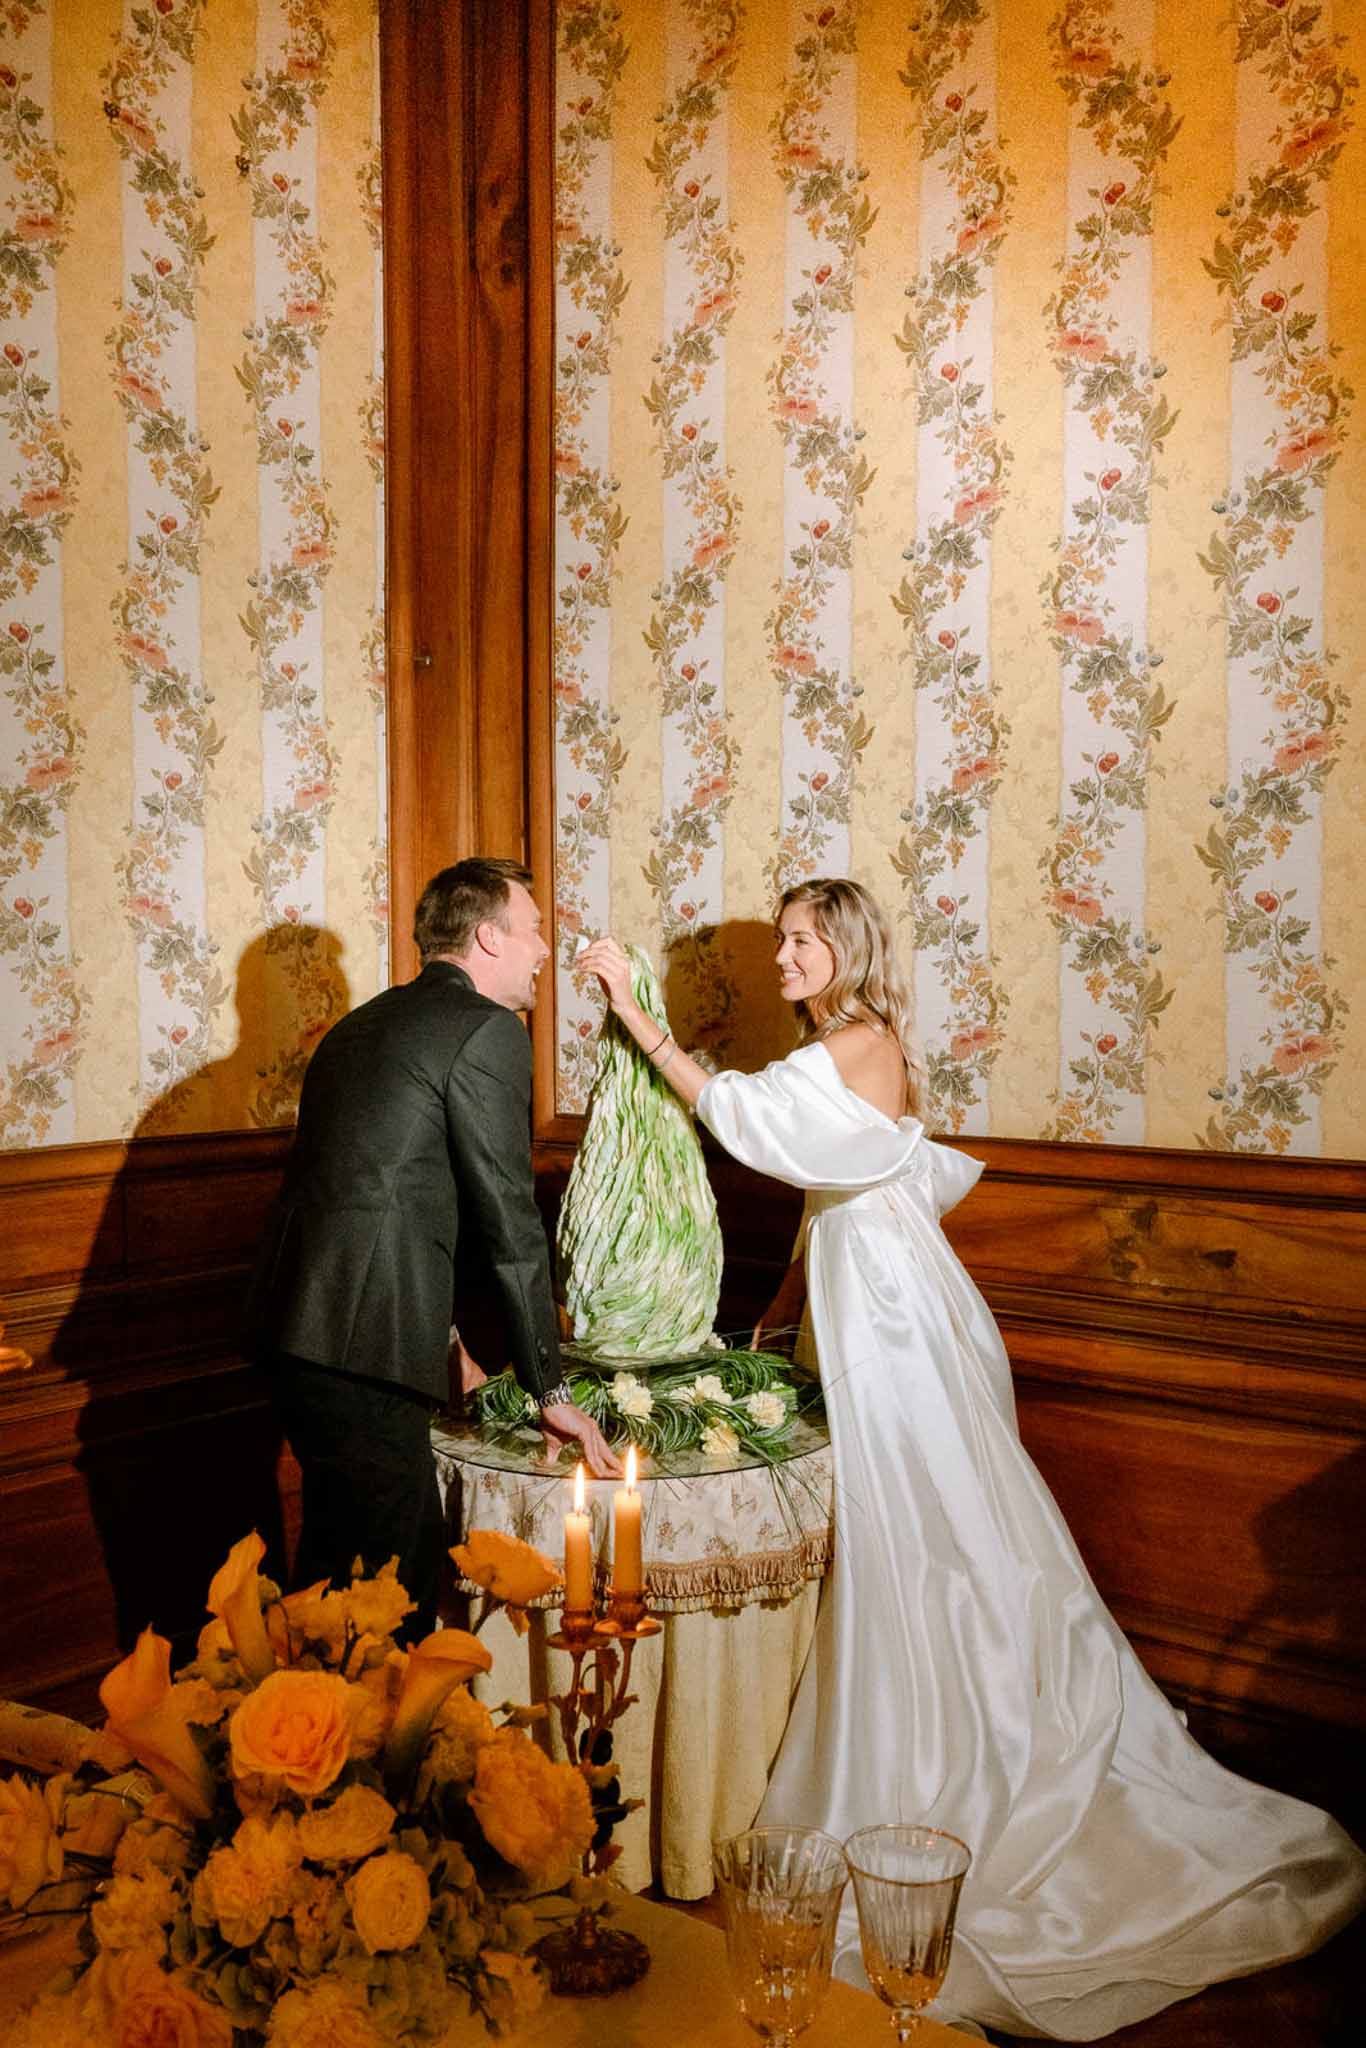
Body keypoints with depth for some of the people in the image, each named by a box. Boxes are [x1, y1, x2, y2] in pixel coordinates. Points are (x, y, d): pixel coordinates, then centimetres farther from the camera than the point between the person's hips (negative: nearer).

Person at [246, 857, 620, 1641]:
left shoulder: (365, 1023, 20)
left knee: (418, 1553, 20)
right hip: (364, 1349, -9)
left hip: (298, 1330, 9)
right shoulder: (488, 1029, -8)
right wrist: (553, 1392, -1)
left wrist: (443, 1335, 31)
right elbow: (511, 1225, -9)